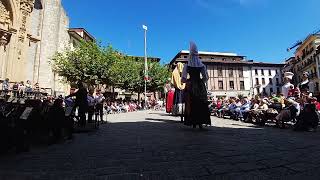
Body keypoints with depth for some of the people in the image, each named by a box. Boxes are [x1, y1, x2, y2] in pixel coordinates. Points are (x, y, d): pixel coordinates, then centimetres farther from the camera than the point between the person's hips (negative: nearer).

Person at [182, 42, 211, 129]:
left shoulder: (187, 66, -2)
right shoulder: (202, 66, 2)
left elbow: (183, 79, -7)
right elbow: (205, 78, 2)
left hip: (190, 87, -1)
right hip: (200, 86, 2)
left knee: (191, 105, 4)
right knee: (201, 105, 7)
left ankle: (193, 123, 7)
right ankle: (200, 123, 8)